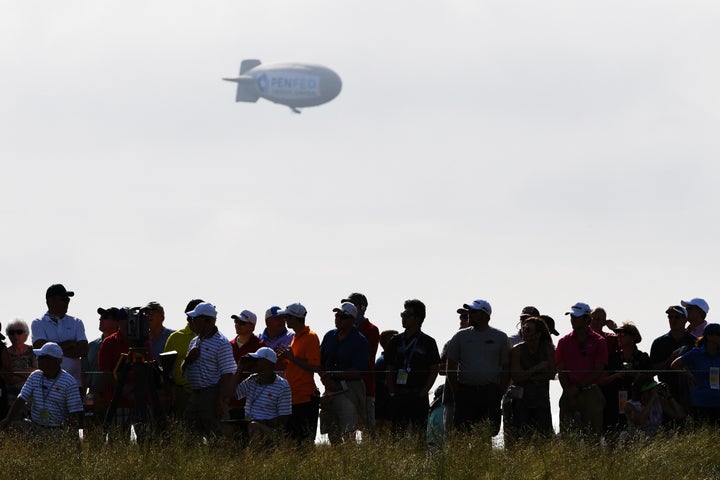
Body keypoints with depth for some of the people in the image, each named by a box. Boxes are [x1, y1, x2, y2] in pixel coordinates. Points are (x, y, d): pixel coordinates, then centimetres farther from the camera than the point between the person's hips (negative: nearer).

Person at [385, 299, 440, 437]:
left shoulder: (427, 342, 4)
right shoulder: (396, 341, 13)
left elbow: (434, 370, 2)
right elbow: (389, 370, 13)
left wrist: (423, 392, -8)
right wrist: (392, 392, 2)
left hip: (418, 396, -3)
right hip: (398, 396, 3)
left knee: (419, 433, -5)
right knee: (398, 433, 1)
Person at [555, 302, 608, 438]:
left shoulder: (599, 341, 3)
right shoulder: (564, 342, 11)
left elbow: (598, 371, -2)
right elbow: (561, 372, 6)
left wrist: (578, 388, -8)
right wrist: (570, 394, -6)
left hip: (591, 393, -3)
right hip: (569, 394, 3)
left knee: (594, 433, -7)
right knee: (566, 434, -1)